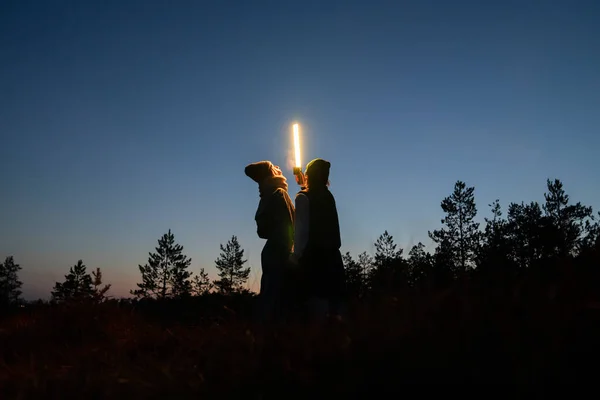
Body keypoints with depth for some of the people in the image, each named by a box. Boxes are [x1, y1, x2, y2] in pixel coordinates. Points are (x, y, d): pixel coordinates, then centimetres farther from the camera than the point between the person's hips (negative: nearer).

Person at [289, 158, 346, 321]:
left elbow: (301, 228, -13)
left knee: (318, 298, -7)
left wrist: (296, 254, -12)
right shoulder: (328, 196, 14)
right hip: (332, 254, 6)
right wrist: (303, 183, 50)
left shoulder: (303, 197, -5)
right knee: (334, 298, 7)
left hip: (314, 255, -6)